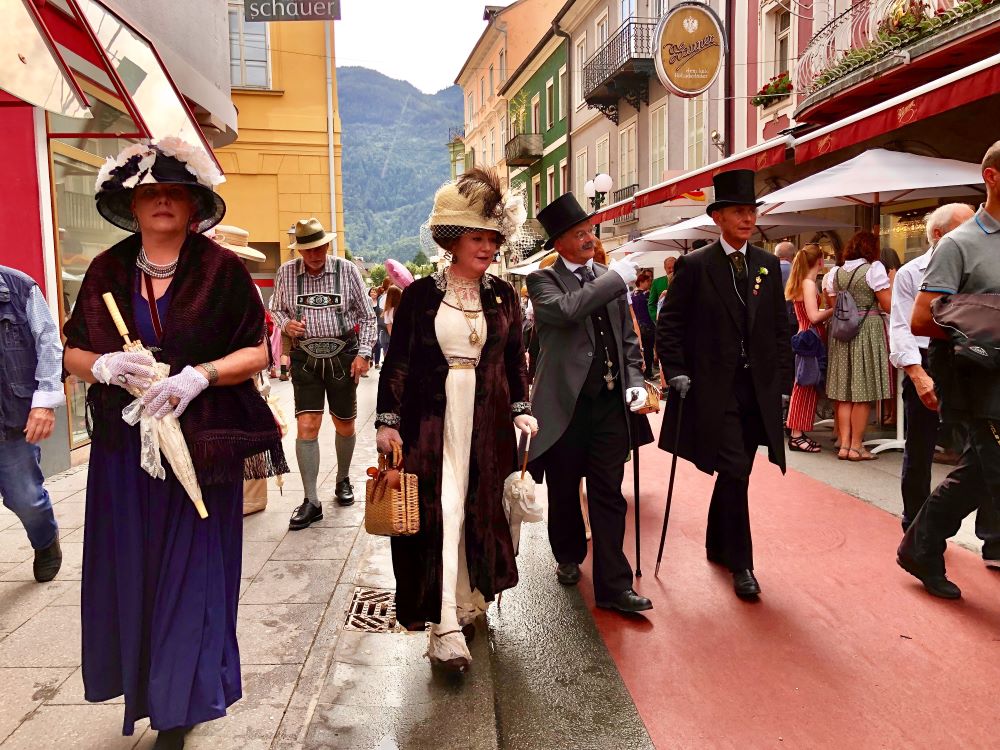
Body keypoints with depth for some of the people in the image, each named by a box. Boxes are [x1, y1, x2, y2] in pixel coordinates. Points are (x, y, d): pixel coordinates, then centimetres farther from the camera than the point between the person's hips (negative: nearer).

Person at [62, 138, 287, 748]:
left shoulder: (223, 270, -3)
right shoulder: (107, 271, 7)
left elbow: (257, 352, -3)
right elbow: (73, 354, 11)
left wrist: (199, 375, -19)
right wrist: (106, 366, -11)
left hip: (202, 445, -3)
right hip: (124, 446, 3)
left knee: (191, 570, 3)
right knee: (130, 568, 7)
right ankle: (143, 685, 30)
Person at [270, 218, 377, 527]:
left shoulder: (347, 270, -3)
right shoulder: (286, 273, 1)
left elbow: (367, 316, 1)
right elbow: (276, 309, 14)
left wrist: (363, 353, -7)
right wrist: (286, 323, -9)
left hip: (342, 355, 0)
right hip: (305, 357, 1)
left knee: (344, 425, 12)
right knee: (306, 427, -7)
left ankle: (343, 480, 37)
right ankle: (311, 502, 1)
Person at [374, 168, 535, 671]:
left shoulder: (503, 296, 7)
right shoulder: (420, 294, -1)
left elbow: (515, 360, 12)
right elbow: (396, 361, 1)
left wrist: (521, 410, 1)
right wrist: (387, 420, -4)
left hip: (488, 421, 3)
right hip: (431, 419, -3)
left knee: (482, 511, 9)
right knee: (439, 513, -6)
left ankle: (468, 599, 28)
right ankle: (445, 625, -1)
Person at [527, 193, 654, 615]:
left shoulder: (611, 279, 10)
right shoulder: (543, 280, -3)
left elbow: (628, 338, 14)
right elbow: (567, 310, -25)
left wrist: (634, 381, 1)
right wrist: (616, 279, -17)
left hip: (611, 402, 3)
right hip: (565, 403, -3)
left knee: (608, 495, 5)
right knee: (564, 491, 14)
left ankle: (613, 585, 12)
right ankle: (569, 557, 39)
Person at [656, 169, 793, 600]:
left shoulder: (768, 265, 10)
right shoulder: (694, 266, -3)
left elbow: (781, 329, 12)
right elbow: (669, 325, -2)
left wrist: (783, 382, 7)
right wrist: (677, 374, -10)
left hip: (759, 390, 5)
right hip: (713, 390, -4)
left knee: (734, 474, 13)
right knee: (735, 473, -7)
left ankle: (717, 546, 32)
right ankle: (740, 563, 7)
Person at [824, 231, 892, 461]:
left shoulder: (836, 272, 9)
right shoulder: (874, 268, -7)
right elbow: (888, 306, -9)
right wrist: (892, 283, 5)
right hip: (868, 330, -5)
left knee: (844, 391, 8)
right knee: (864, 392, 1)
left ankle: (844, 444, 8)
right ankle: (856, 446, 5)